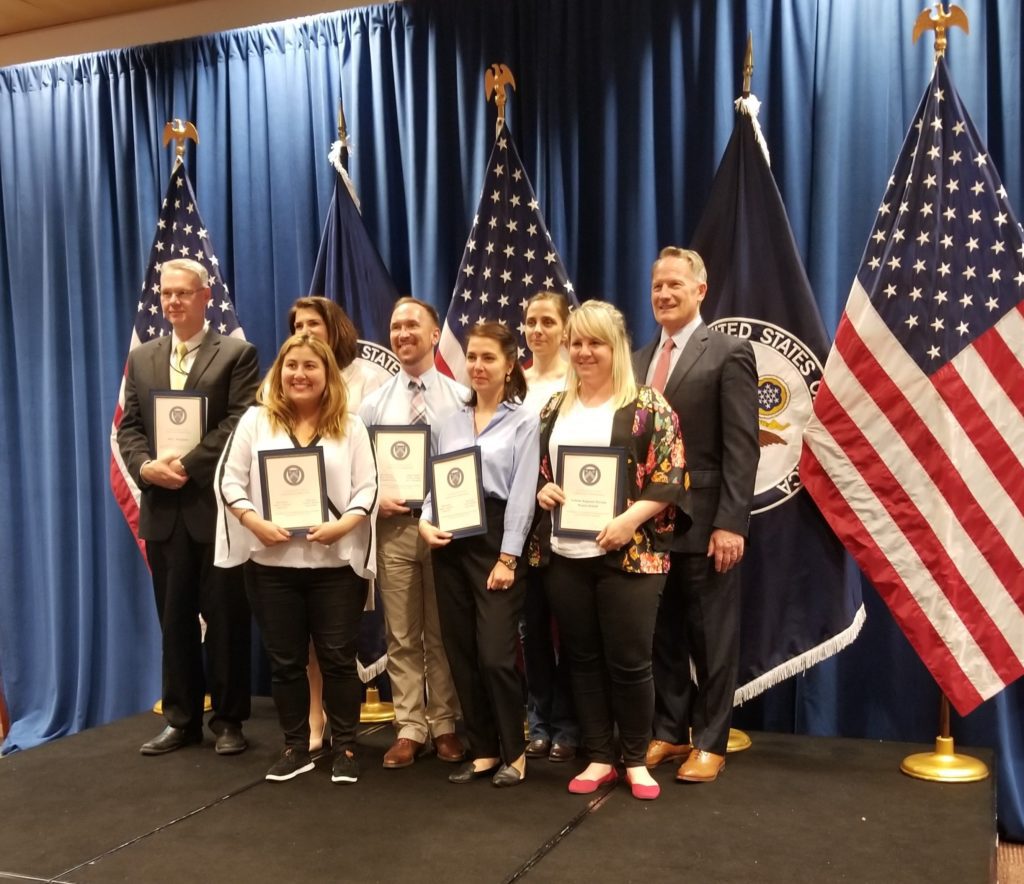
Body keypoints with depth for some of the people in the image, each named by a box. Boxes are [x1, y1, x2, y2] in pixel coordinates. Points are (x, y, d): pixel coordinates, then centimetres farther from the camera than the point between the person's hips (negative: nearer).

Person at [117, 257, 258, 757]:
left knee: (225, 617, 4)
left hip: (217, 505, -4)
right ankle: (181, 719, 22)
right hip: (163, 508, 5)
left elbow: (242, 424, -12)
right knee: (174, 619, 11)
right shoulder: (141, 359, 14)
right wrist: (145, 466, -10)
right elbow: (129, 427, 10)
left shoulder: (237, 355, -1)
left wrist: (188, 465, -18)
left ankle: (228, 720, 16)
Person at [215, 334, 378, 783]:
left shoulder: (350, 426, 4)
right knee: (285, 660, 9)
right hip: (272, 562, 1)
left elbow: (367, 488, -1)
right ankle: (296, 747, 23)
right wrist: (255, 523, -14)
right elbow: (229, 479, 1)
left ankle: (345, 747, 17)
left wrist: (342, 525, -17)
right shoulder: (256, 420, 4)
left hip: (336, 562, -1)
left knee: (338, 657, 4)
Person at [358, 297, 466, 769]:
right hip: (395, 526, 1)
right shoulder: (374, 403, 7)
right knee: (402, 636, 8)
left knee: (445, 633, 9)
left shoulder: (461, 398, 2)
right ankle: (409, 728, 18)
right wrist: (375, 499, -10)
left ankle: (445, 725, 21)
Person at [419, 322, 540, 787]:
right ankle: (482, 750, 20)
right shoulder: (451, 421, 14)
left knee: (495, 654, -8)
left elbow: (522, 493, -7)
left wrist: (508, 557, -13)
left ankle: (513, 753, 11)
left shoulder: (523, 421, -1)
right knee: (461, 654, 8)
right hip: (451, 543, 5)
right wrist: (426, 522, -6)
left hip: (495, 540, -5)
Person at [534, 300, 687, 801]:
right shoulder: (555, 409, 13)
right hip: (565, 556, 5)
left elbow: (671, 477, -8)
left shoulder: (647, 405, -3)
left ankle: (636, 759, 20)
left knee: (629, 660, 2)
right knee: (583, 659, 10)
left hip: (629, 555, -4)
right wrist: (541, 490, -3)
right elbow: (536, 470, 19)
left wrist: (630, 520, -19)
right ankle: (599, 758, 23)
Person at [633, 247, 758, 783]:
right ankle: (670, 732, 27)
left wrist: (730, 524, -18)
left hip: (703, 524, -6)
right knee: (662, 635, 13)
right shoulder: (640, 360, 13)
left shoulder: (729, 353, -6)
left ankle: (710, 743, 19)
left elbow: (741, 448, -12)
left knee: (711, 638, 7)